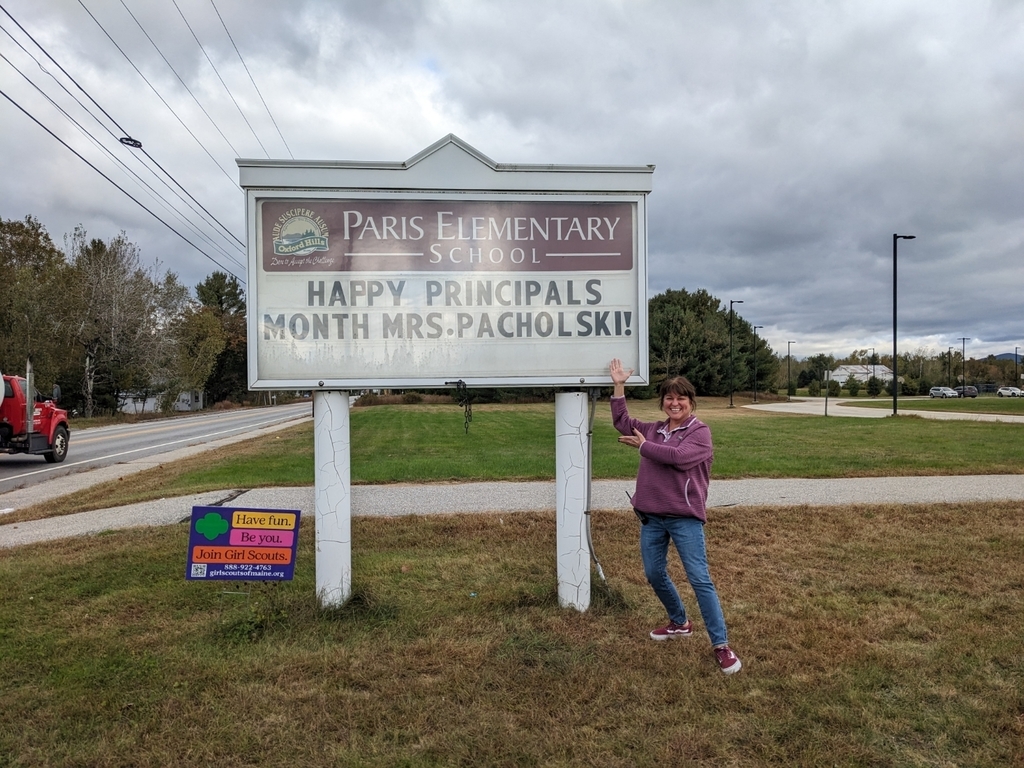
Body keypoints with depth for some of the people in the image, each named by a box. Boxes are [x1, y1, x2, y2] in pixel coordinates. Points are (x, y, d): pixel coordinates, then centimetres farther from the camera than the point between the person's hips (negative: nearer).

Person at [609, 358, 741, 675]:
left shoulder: (700, 431, -7)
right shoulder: (653, 429, 11)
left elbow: (679, 456, -23)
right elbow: (622, 421, 21)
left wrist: (643, 446, -11)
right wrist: (619, 386, 15)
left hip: (685, 518, -6)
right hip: (651, 517, 7)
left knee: (700, 580, -6)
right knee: (654, 575, 15)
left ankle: (721, 645, 3)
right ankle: (680, 623, 37)